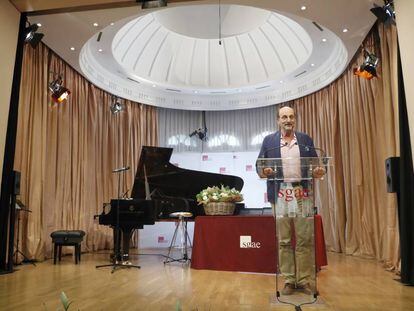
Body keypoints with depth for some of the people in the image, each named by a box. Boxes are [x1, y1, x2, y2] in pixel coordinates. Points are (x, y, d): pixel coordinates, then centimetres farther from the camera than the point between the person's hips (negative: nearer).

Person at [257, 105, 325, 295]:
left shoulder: (306, 139, 13)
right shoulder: (269, 140, 9)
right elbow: (259, 164, 6)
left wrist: (318, 171, -10)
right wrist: (263, 171, -16)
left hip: (302, 193, 1)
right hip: (280, 194, -1)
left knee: (305, 240, 2)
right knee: (284, 241, 4)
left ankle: (304, 280, 13)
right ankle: (289, 280, 15)